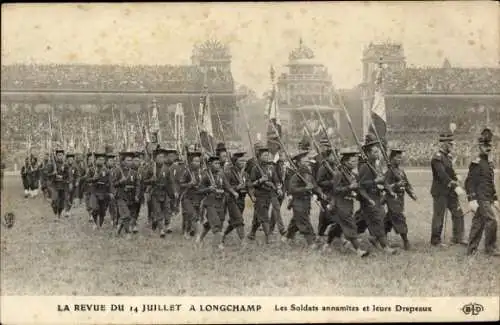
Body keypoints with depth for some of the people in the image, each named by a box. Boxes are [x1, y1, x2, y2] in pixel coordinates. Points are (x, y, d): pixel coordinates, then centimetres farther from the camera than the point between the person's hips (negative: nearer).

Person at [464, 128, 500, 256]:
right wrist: (472, 200, -21)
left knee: (478, 224, 9)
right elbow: (469, 182, -15)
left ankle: (471, 250, 14)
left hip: (487, 199, 8)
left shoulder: (490, 163, 16)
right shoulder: (476, 163, -11)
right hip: (481, 199, -8)